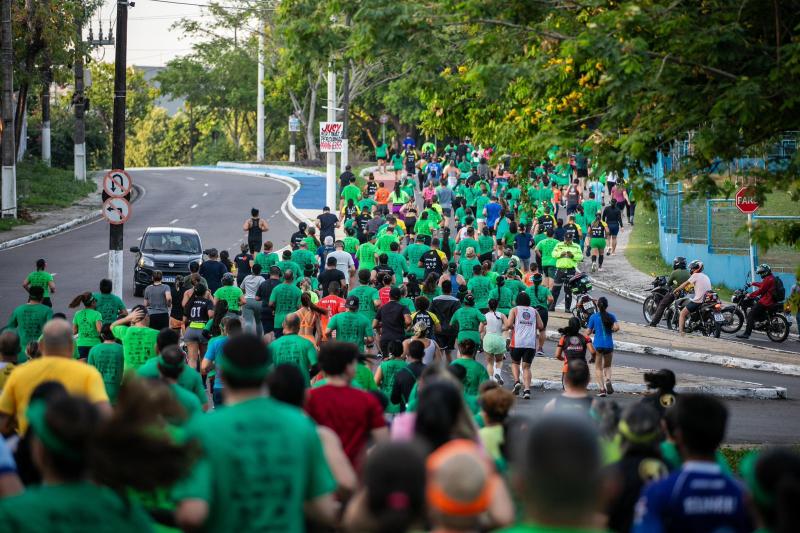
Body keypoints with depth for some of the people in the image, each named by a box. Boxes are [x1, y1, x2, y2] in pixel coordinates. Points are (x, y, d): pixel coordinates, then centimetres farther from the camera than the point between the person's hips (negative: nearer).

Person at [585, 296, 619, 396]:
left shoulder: (593, 317, -3)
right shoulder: (611, 316, 0)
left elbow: (588, 332, -3)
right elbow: (616, 327, -14)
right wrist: (610, 330, 6)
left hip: (598, 344, -1)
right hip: (609, 345, 1)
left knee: (598, 368, 8)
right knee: (607, 366, 18)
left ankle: (602, 388, -5)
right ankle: (608, 380, -11)